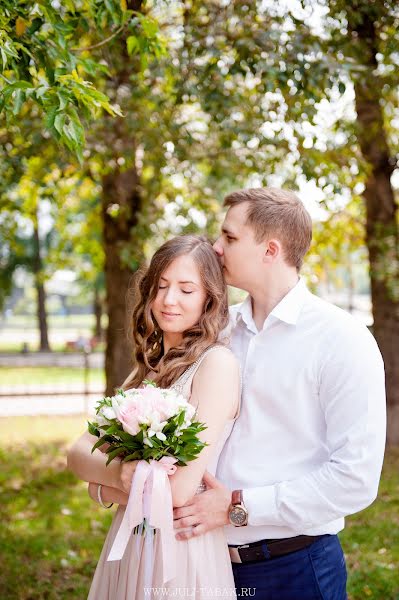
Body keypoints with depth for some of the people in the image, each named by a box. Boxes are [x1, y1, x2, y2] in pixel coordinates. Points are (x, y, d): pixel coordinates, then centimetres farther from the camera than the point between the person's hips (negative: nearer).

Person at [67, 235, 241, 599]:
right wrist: (115, 472, -20)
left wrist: (103, 485, -7)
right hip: (128, 543, 7)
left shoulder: (217, 363, -15)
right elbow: (79, 452, 1)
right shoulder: (149, 368, 8)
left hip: (182, 551, -7)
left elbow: (179, 490, -22)